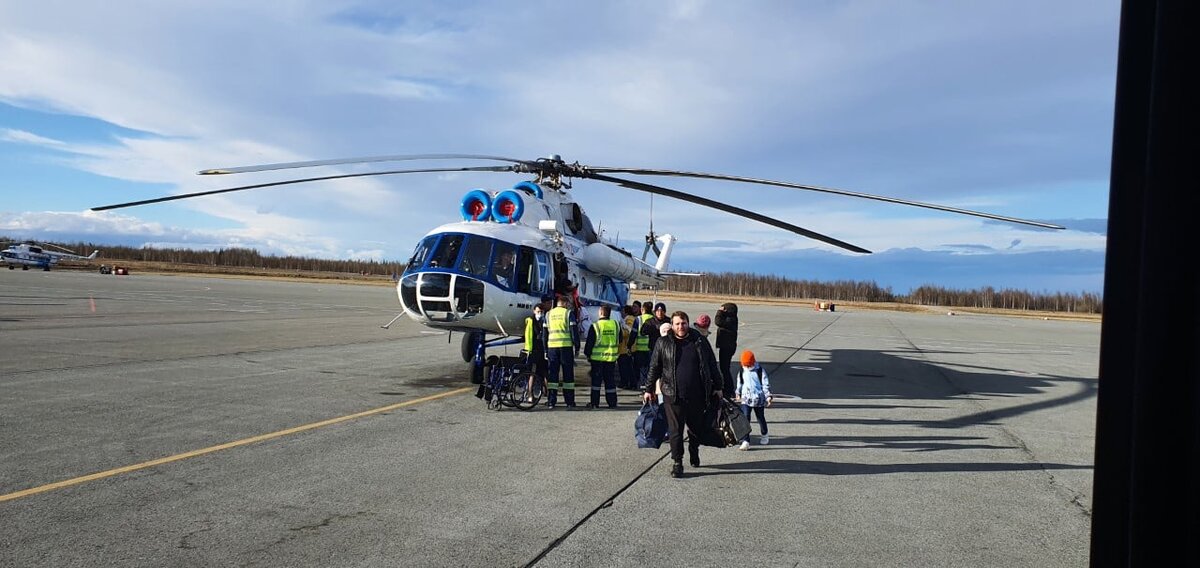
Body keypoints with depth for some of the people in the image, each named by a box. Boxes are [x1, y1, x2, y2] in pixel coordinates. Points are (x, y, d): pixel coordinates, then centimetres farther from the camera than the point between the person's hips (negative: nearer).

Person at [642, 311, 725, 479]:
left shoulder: (700, 342, 4)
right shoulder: (664, 343, 1)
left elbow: (712, 365, 11)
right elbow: (654, 368, 8)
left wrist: (717, 387, 11)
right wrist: (649, 389, 8)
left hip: (697, 395, 2)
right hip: (673, 396, -2)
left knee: (697, 427, 14)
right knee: (675, 430, 0)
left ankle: (694, 454, 38)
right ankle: (677, 463, 11)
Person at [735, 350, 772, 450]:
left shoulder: (760, 371, -8)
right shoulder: (742, 372, 3)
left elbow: (766, 384, -7)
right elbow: (739, 383, 18)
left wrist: (768, 396, -12)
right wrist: (738, 394, 25)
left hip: (758, 399, -2)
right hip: (746, 399, 2)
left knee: (761, 418, 14)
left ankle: (764, 435, 39)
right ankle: (745, 441, -11)